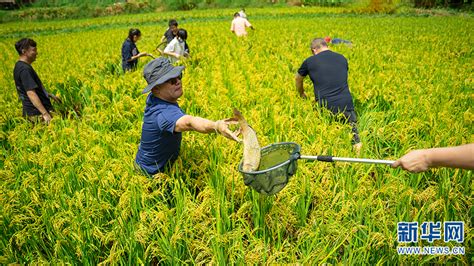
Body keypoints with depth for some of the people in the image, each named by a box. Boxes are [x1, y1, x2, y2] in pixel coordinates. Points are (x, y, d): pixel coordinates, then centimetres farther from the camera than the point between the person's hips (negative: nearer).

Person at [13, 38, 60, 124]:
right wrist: (45, 114, -27)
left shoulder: (19, 66, 14)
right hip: (39, 113, -10)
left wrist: (50, 95, 25)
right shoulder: (25, 69, -19)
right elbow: (31, 93, -25)